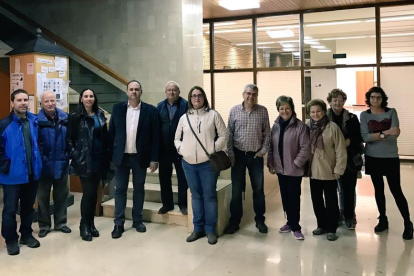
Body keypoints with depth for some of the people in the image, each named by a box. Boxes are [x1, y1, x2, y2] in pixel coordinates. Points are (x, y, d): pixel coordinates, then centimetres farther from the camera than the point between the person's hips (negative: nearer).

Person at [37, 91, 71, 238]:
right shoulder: (37, 120, -12)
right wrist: (40, 160, -11)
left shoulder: (65, 118, -3)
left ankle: (60, 222, 28)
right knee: (43, 196, 9)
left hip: (62, 164, 3)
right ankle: (44, 225, 23)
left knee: (62, 194, 14)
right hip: (44, 165, -3)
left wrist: (68, 155, 0)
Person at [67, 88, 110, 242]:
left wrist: (107, 156, 5)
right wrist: (75, 155, -10)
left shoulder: (100, 115, 8)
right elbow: (69, 138, -2)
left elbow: (105, 137, 10)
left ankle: (91, 224, 21)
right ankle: (84, 226, 10)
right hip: (84, 160, -4)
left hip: (99, 159, 4)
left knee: (94, 192, 9)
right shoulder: (75, 117, -3)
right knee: (88, 192, -5)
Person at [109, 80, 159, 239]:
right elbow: (111, 133, 4)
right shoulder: (118, 108, 2)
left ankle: (137, 220, 24)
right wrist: (110, 155, 0)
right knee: (120, 189, 5)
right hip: (121, 156, 1)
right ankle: (119, 223, 13)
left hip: (140, 157, -1)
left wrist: (154, 158, -6)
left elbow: (155, 136, -3)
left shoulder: (150, 110, -3)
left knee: (139, 189, 10)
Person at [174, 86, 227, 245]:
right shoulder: (184, 118, 10)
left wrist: (215, 149, -12)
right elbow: (177, 138, 16)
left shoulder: (213, 115, 0)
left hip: (208, 162, -3)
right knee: (196, 196, 12)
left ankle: (210, 230, 14)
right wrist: (181, 149, -1)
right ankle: (198, 228, 23)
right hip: (188, 163, 3)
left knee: (209, 195, 2)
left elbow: (223, 135, -1)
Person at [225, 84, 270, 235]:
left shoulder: (263, 111, -1)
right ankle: (234, 221, 17)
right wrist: (230, 153, -6)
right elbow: (229, 134, -1)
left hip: (256, 155, 1)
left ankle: (260, 220, 23)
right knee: (236, 189, 5)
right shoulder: (234, 110, -2)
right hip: (238, 154, 0)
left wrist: (263, 150, -4)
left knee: (258, 189, 8)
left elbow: (267, 133, 3)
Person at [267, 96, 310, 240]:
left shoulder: (300, 126, -10)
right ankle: (291, 222, 28)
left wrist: (296, 163, -14)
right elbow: (271, 146, 10)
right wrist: (270, 163, 5)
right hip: (280, 168, 5)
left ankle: (295, 226, 12)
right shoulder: (276, 125, 7)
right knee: (285, 197, 13)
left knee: (294, 198, 0)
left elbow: (305, 147, -13)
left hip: (294, 169, -5)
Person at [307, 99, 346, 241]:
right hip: (313, 171, 4)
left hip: (329, 171, -4)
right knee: (316, 200, 14)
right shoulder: (307, 127, 1)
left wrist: (338, 169, -11)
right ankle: (321, 225, 30)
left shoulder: (332, 127, -11)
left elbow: (340, 150, -10)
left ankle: (331, 229, 20)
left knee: (331, 201, 8)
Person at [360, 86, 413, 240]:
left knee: (396, 190, -2)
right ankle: (383, 220, 25)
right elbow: (365, 137, -13)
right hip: (373, 158, 2)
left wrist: (376, 135, -19)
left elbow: (396, 133, -14)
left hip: (391, 157, -2)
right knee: (378, 190, 11)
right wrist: (386, 132, -21)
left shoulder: (391, 112, -1)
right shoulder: (364, 115, 0)